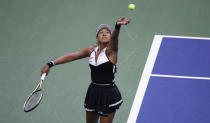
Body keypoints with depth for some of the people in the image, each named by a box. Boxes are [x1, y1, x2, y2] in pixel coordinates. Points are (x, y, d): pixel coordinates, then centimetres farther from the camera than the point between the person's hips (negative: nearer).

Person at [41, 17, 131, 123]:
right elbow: (71, 56, 11)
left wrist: (117, 26, -55)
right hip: (93, 92, 6)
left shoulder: (111, 51, -12)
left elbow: (114, 38, -33)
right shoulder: (91, 50, 5)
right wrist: (50, 64, 4)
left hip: (108, 94, -6)